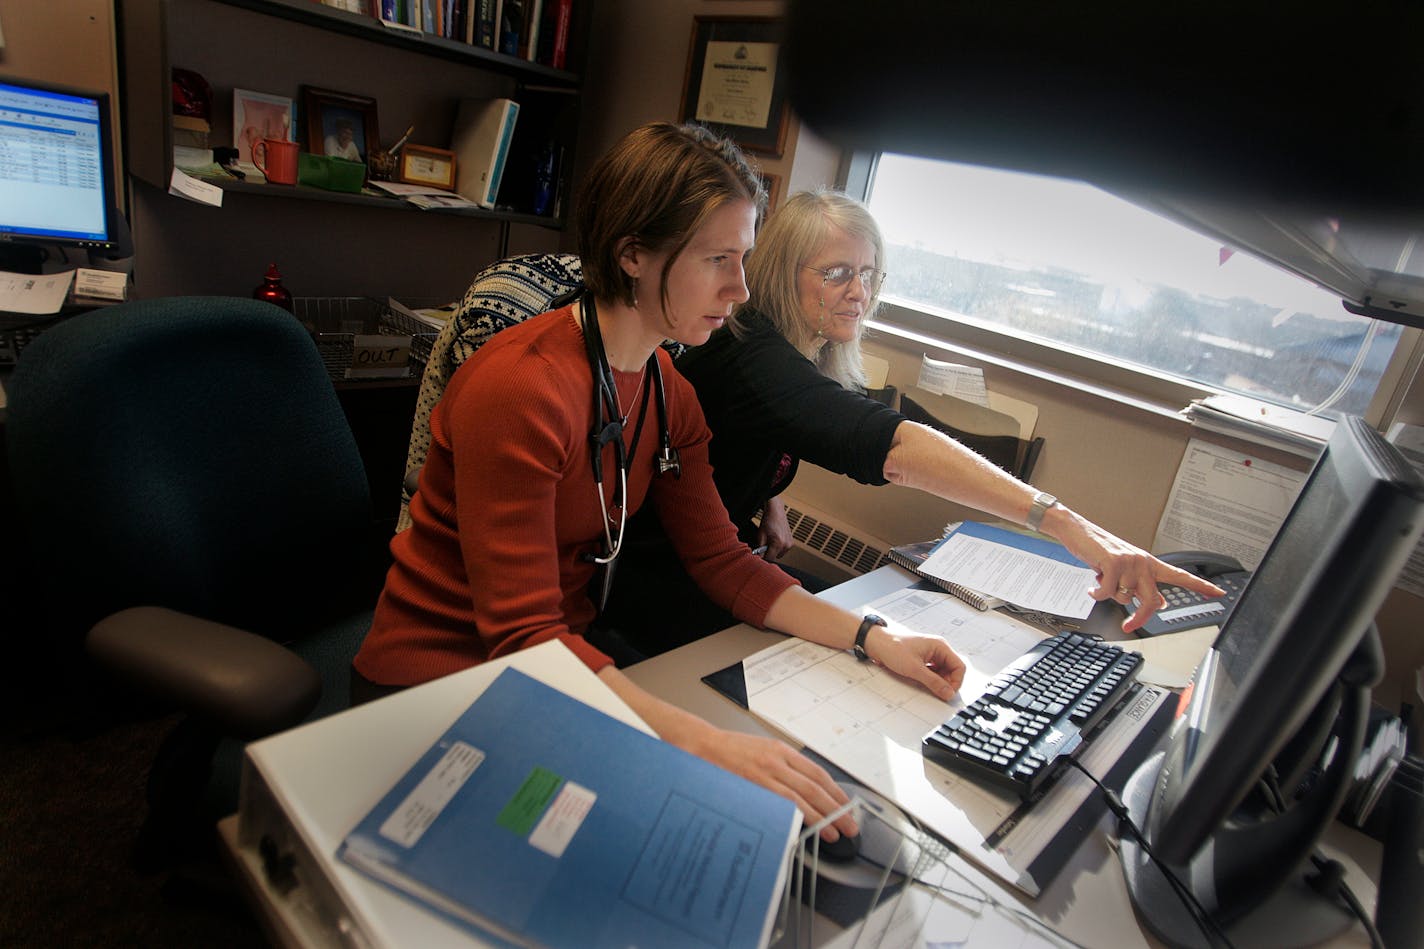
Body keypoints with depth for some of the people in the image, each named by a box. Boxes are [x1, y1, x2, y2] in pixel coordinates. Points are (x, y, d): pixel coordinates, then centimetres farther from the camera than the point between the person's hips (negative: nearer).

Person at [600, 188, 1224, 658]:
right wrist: (1064, 524, -51)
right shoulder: (752, 358, -30)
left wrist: (770, 505, -3)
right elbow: (890, 444, -45)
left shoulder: (806, 359, 1)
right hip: (657, 584, -8)